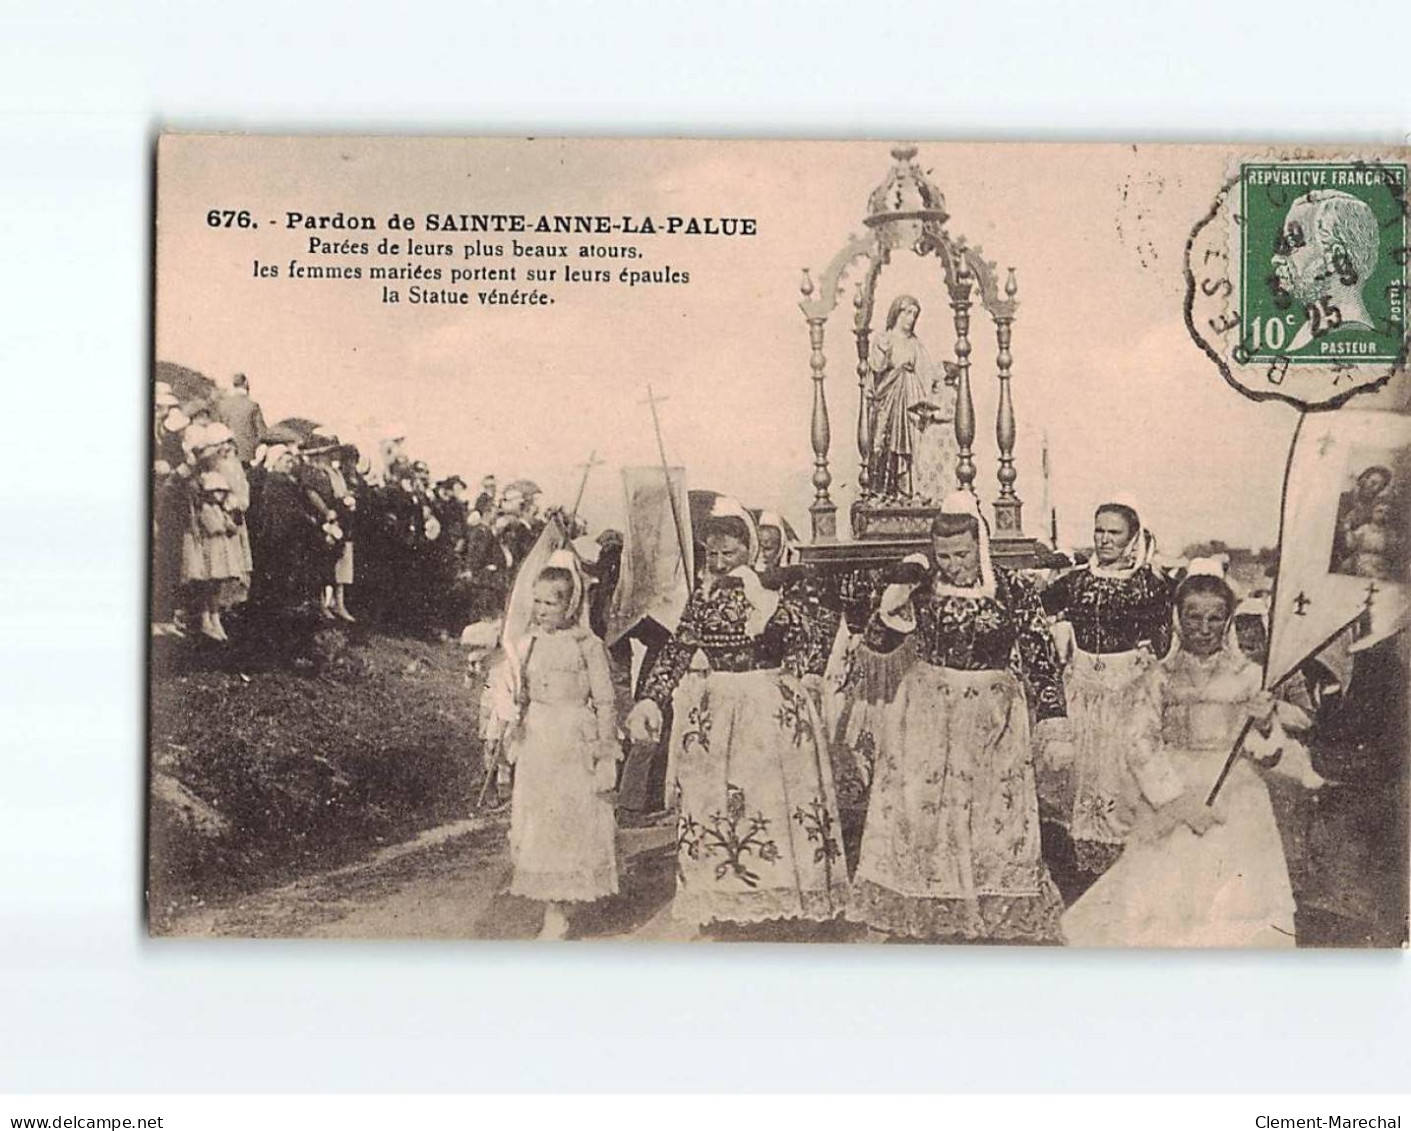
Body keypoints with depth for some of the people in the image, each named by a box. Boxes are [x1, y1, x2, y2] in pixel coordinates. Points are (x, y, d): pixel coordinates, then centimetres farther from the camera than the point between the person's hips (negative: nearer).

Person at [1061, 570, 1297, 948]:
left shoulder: (1248, 677, 4)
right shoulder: (1161, 678, 3)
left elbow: (1264, 752, 5)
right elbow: (1139, 743, -5)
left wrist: (1262, 726, -18)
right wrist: (1178, 799, -14)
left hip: (1232, 802, 0)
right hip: (1168, 793, 0)